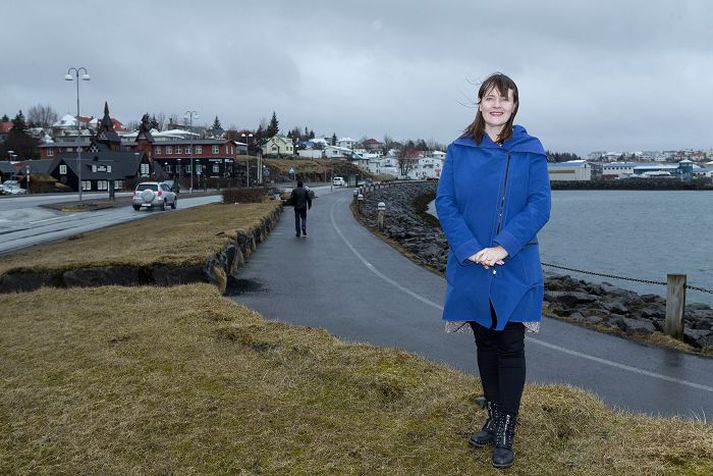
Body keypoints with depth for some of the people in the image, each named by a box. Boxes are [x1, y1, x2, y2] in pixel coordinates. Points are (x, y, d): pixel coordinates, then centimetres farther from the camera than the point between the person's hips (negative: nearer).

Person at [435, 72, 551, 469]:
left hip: (515, 268, -2)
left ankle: (506, 432, 13)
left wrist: (503, 246, -19)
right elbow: (445, 202, -2)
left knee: (510, 346, 3)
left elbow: (540, 205, -8)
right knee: (485, 343, 14)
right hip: (471, 268, 2)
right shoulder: (459, 150, 3)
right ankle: (494, 417, 30)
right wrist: (471, 249, -15)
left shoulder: (530, 150, -1)